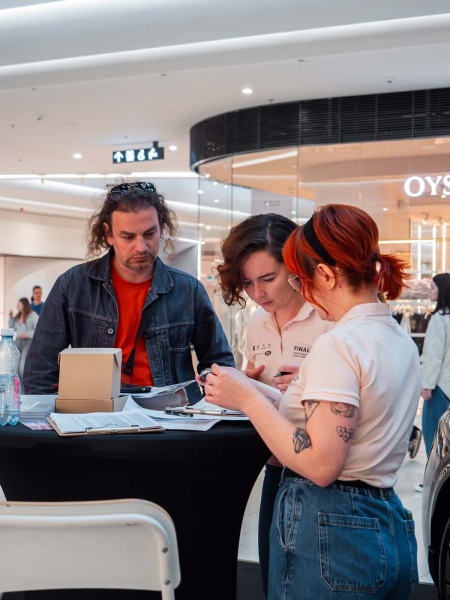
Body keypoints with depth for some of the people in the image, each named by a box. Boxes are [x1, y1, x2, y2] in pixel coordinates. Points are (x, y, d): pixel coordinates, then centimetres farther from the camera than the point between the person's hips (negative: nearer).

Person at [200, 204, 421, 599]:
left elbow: (321, 466, -23)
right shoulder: (403, 342, 9)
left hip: (329, 533, -9)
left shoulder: (338, 345, -18)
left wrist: (248, 398, -16)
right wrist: (309, 385, 23)